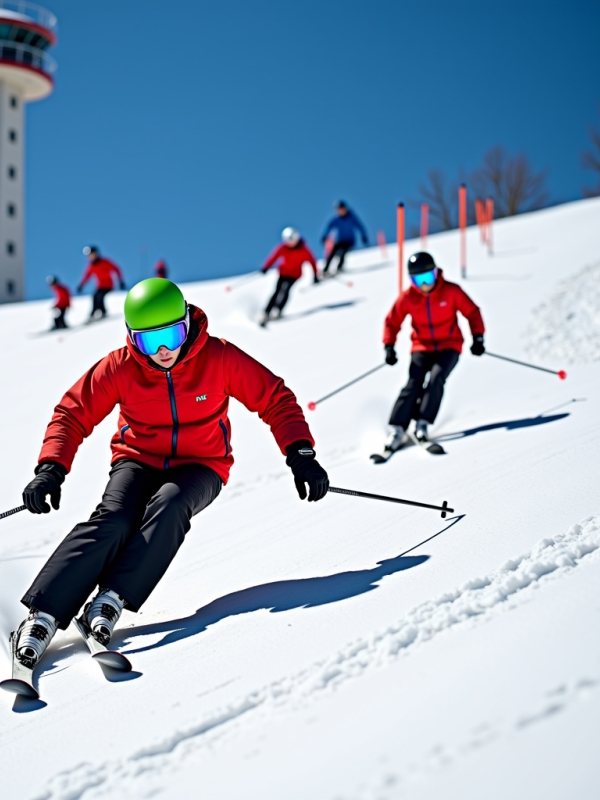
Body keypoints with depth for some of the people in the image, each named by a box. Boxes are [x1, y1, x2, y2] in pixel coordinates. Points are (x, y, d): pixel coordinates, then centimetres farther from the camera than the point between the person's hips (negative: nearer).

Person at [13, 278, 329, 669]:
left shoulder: (220, 358, -14)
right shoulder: (120, 366, -11)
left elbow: (275, 400, -7)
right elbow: (73, 414, -5)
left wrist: (301, 454, -19)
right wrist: (52, 468, -20)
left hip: (199, 466, 0)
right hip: (138, 460, 0)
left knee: (168, 506, -35)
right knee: (113, 519, -29)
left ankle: (112, 599, -40)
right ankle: (43, 615, -35)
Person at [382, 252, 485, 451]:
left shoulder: (451, 291, -10)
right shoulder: (408, 298, -6)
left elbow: (472, 312, -2)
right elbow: (392, 322, 4)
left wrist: (478, 337, -11)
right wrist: (389, 346, -8)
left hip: (448, 347, -1)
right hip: (422, 348, 1)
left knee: (436, 379, -26)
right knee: (413, 385, -17)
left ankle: (424, 423, -20)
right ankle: (397, 429, -18)